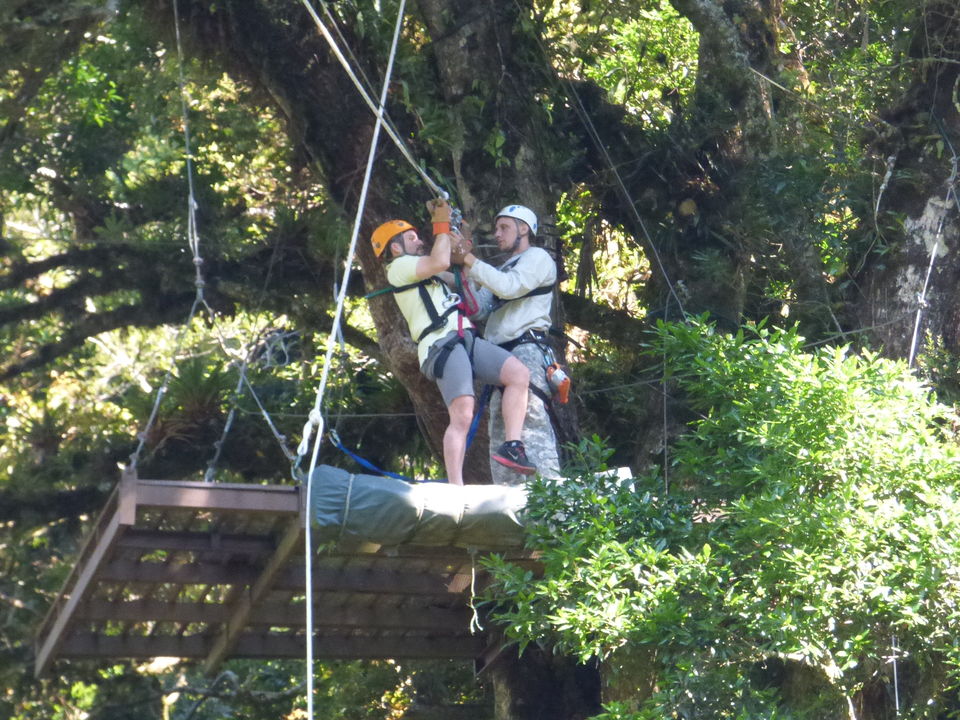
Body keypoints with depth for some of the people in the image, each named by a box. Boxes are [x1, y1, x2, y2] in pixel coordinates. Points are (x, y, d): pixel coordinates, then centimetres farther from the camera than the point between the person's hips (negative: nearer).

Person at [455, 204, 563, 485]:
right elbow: (478, 306, 19)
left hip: (527, 349, -9)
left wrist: (469, 260, -12)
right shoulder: (504, 269, 31)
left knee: (532, 422, -21)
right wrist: (464, 272, 10)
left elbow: (510, 287, -15)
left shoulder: (537, 257, 4)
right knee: (500, 429, 4)